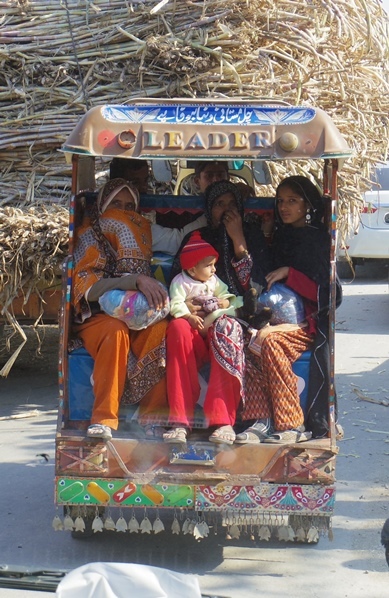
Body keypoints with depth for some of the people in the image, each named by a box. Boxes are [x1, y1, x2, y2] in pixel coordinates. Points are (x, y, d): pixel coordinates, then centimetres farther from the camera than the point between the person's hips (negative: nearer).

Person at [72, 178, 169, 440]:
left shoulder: (140, 234, 19)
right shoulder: (90, 237, 5)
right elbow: (87, 287, -13)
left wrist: (153, 287, -13)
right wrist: (135, 280, -27)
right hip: (98, 317, -3)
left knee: (163, 330, -30)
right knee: (115, 331, -37)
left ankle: (153, 417, -27)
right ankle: (103, 419, -32)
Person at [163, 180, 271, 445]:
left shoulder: (252, 234, 13)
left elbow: (255, 284, -1)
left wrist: (238, 240, -5)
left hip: (238, 316, -1)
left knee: (225, 330, -37)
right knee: (178, 327, -33)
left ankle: (224, 421, -38)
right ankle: (180, 421, -35)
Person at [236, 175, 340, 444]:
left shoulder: (320, 238, 0)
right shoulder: (281, 236, 19)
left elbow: (324, 291, -9)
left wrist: (289, 273, -16)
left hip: (312, 321, -5)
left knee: (269, 339, -33)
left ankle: (292, 425, -26)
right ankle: (263, 421, -29)